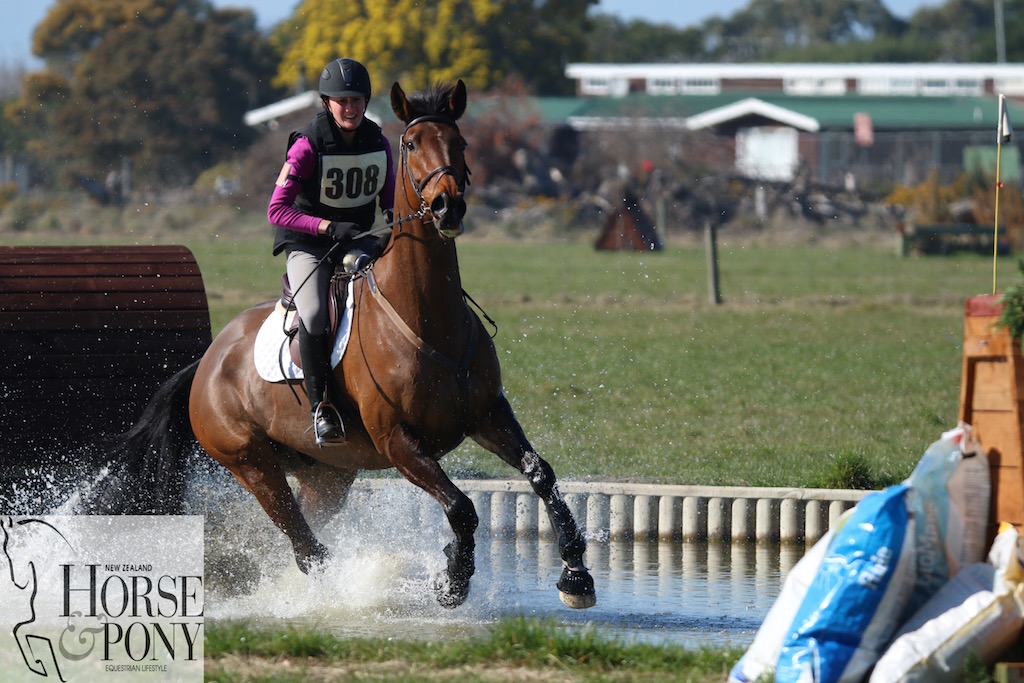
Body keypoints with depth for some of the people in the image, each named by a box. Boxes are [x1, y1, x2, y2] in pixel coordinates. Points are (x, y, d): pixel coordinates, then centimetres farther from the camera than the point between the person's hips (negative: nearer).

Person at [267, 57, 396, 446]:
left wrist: (395, 219, -8)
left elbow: (390, 199, 16)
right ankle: (320, 405, -20)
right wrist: (330, 227, -26)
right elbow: (277, 210, -16)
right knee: (313, 316, -30)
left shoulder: (378, 144, 3)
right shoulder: (308, 145, -13)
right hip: (307, 245, -4)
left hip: (359, 242, 4)